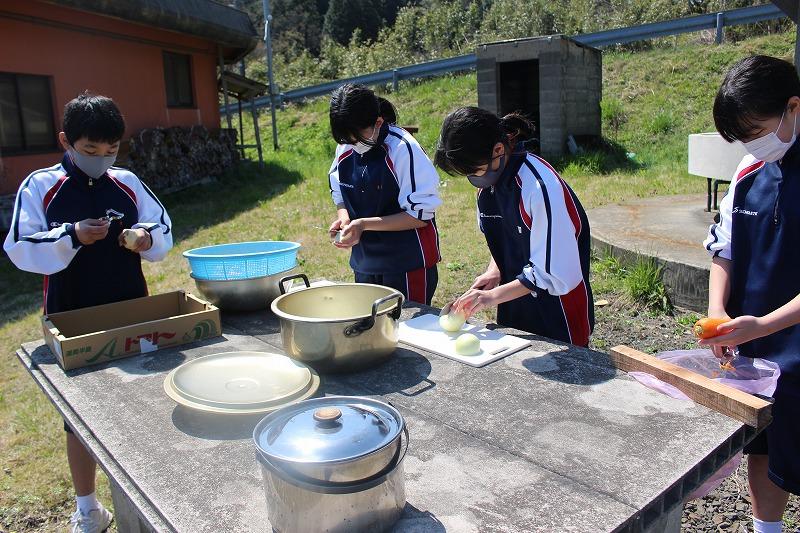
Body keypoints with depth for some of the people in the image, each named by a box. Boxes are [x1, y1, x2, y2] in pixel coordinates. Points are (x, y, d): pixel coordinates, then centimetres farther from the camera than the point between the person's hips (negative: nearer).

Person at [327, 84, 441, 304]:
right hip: (364, 265, 6)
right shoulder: (344, 149, 1)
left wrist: (365, 224, -21)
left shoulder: (403, 149, -17)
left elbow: (420, 214, -16)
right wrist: (344, 219, -7)